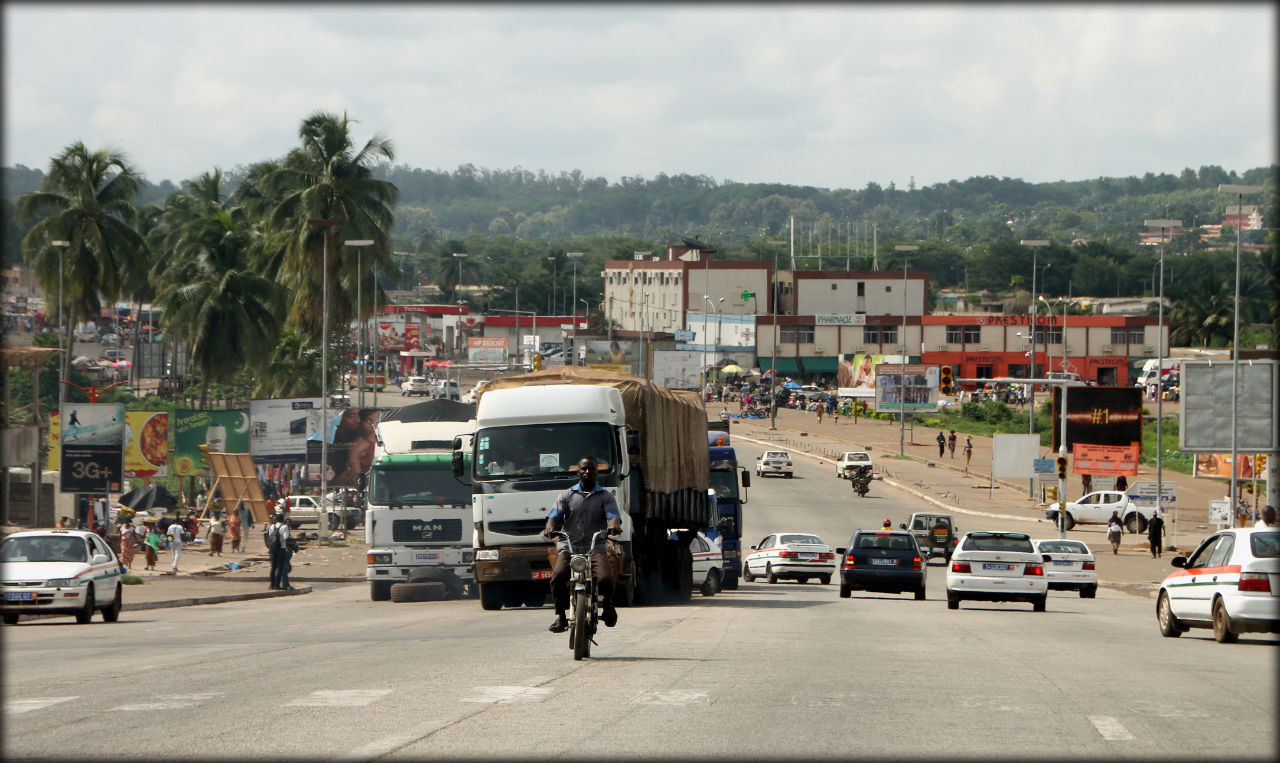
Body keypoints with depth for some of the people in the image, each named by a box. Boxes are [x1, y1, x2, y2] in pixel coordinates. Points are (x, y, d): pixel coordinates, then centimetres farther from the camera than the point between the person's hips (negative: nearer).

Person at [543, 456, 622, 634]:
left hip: (595, 547, -1)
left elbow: (613, 516, -1)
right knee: (558, 576, -29)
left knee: (605, 578, -27)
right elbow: (554, 516, 4)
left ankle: (608, 606, 6)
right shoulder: (567, 496, 17)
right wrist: (550, 527, -21)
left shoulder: (605, 496, 15)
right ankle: (560, 616, -10)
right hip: (569, 547, 1)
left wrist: (614, 525, -27)